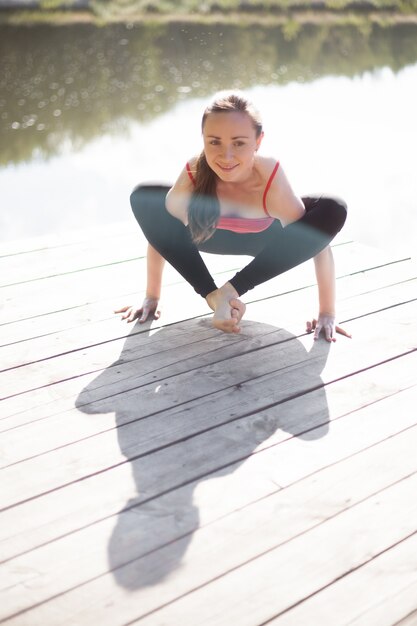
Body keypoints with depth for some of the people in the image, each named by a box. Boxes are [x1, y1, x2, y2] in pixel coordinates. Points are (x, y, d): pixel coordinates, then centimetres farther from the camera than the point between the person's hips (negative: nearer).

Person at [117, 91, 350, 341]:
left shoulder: (272, 180, -40)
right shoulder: (192, 177, -35)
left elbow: (318, 238, -30)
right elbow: (159, 231, -20)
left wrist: (328, 314, -28)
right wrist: (152, 298, -13)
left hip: (265, 239, 0)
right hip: (214, 235, 1)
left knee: (334, 211, -30)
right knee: (143, 198, -25)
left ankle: (232, 289, -21)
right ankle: (213, 295, -19)